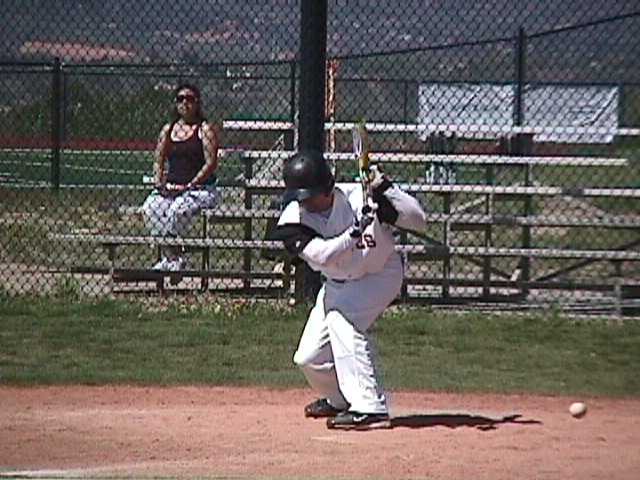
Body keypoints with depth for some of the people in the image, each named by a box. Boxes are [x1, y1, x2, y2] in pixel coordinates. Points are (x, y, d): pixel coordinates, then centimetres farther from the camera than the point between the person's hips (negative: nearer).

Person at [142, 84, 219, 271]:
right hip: (169, 187, 5)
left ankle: (172, 256, -23)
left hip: (200, 188, -5)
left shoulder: (205, 129, 1)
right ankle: (173, 257, -25)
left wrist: (190, 185, -16)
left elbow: (211, 163, -8)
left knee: (178, 208, -35)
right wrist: (159, 184, -2)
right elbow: (159, 162, 17)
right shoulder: (168, 130, 17)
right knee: (150, 208, -25)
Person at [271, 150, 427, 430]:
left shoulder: (359, 197, -27)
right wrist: (355, 232, -49)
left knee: (341, 318, -31)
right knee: (308, 359, 2)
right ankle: (340, 400, 35)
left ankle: (370, 408, -30)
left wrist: (384, 188, -36)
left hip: (381, 274, -5)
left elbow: (417, 221, -25)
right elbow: (322, 255, -36)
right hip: (337, 284, 5)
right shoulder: (295, 219, -20)